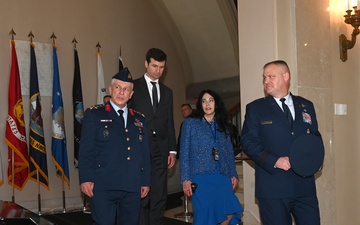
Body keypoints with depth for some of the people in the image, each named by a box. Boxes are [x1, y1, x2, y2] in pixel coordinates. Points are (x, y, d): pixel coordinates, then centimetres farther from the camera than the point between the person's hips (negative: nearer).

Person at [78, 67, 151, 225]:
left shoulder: (139, 119, 15)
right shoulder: (94, 114, 3)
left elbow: (145, 153, 15)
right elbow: (86, 149, -3)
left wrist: (145, 181, 11)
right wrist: (86, 179, -11)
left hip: (133, 188, 4)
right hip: (104, 187, -4)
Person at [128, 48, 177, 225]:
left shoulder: (167, 92, 17)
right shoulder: (133, 86, 3)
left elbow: (169, 122, 15)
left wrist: (172, 150, 8)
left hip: (160, 149, 4)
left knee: (159, 196, 5)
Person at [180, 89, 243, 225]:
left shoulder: (223, 126, 17)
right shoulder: (190, 123, 6)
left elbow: (229, 153, 17)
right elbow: (184, 152, 1)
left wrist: (233, 174, 5)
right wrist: (186, 178, -7)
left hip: (222, 177, 3)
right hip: (201, 177, -3)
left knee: (230, 213, -9)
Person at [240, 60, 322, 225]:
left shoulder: (306, 106, 12)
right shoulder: (255, 108, 3)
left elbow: (315, 137, 17)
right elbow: (248, 142, -4)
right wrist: (275, 161, -17)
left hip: (305, 185, 3)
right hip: (272, 187, -2)